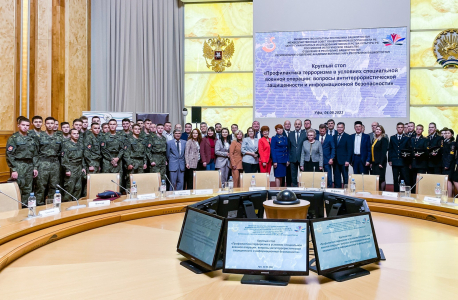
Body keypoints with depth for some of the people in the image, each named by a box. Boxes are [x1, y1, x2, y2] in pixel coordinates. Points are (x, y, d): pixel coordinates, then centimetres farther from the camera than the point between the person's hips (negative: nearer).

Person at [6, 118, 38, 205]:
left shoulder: (31, 139, 13)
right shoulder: (13, 138, -4)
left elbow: (35, 154, 17)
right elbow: (9, 155, -9)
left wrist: (35, 167, 10)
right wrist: (13, 170, -15)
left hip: (30, 166, 6)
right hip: (18, 166, -5)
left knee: (28, 190, 10)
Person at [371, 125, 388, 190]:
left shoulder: (384, 140, -5)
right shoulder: (374, 140, 16)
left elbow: (384, 152, -12)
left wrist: (381, 163, -18)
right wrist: (371, 162, 10)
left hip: (380, 163, -7)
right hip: (374, 162, 7)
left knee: (380, 179, -5)